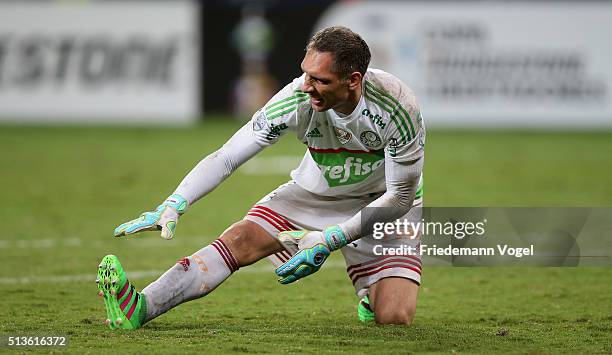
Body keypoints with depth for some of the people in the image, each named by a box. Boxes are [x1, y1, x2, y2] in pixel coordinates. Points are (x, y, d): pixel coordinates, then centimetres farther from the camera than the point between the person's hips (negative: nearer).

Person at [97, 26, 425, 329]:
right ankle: (140, 307, -33)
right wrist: (172, 206, -36)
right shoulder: (298, 99, -25)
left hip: (383, 205, -2)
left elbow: (400, 196, -22)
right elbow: (226, 157, -23)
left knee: (394, 318, -17)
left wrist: (330, 240, -29)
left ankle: (372, 295, 20)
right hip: (315, 192, 2)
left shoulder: (396, 107, -31)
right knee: (239, 239, -23)